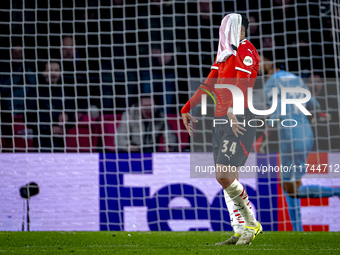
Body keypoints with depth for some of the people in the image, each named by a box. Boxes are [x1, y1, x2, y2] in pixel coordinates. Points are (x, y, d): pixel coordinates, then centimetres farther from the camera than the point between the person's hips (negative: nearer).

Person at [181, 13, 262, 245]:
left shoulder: (246, 51, -7)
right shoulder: (224, 53, 20)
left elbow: (242, 85, -22)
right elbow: (208, 85, 27)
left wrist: (232, 111, -35)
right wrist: (187, 109, 26)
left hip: (240, 121, -9)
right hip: (221, 121, 9)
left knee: (224, 175, -16)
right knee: (227, 178, 6)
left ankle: (252, 224, -4)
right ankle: (240, 232, 9)